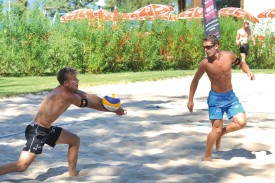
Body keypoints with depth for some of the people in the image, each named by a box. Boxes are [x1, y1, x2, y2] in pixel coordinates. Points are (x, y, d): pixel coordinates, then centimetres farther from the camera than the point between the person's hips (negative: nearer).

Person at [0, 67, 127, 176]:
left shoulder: (68, 90, 5)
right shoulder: (67, 96, -21)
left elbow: (91, 97, 11)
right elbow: (92, 105, -12)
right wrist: (115, 110, -1)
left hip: (47, 129, 10)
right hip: (37, 131, -10)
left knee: (75, 140, 19)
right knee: (22, 165, -20)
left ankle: (72, 174, 26)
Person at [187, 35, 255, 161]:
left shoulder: (228, 56, -10)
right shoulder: (205, 63, -15)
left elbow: (241, 63, 11)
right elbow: (195, 80, -1)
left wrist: (248, 72, -10)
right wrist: (190, 100, 1)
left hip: (230, 96, 3)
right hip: (215, 98, -3)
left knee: (241, 123, -10)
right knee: (217, 129, -4)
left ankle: (221, 134, 18)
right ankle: (207, 156, 14)